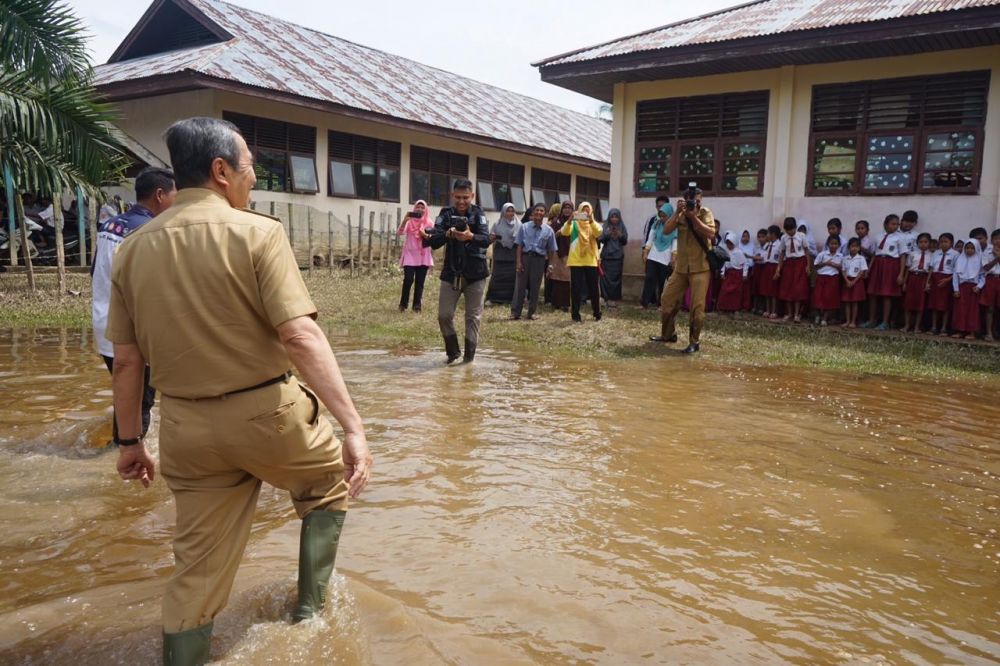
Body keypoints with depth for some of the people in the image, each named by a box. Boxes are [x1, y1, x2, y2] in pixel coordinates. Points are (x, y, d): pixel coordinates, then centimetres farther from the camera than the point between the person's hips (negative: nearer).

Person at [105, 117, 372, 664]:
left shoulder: (133, 249, 3)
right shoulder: (257, 232, -13)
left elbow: (126, 360, 6)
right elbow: (299, 336, -23)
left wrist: (129, 440, 16)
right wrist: (353, 426, -23)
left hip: (186, 426, 4)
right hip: (264, 413, -4)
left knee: (197, 564, 17)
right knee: (330, 484, 25)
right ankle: (309, 609, 31)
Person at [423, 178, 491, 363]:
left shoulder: (478, 213, -4)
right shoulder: (446, 214, -1)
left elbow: (486, 239, -18)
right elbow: (433, 241, -11)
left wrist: (470, 236, -38)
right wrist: (447, 234, -31)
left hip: (475, 274, -1)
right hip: (451, 273, 1)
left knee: (473, 316, 3)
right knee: (444, 315, 1)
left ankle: (469, 355, 13)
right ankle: (453, 351, 20)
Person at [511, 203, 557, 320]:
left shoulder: (548, 230, 3)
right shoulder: (524, 227, 2)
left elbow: (551, 250, 7)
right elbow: (519, 246, 1)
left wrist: (550, 265, 4)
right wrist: (519, 262, -7)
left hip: (539, 259, 1)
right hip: (525, 257, -1)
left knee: (535, 287, 6)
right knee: (520, 285, -1)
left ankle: (531, 312, 16)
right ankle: (515, 312, 3)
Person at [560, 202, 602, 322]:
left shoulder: (594, 223, 10)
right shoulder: (574, 224, 5)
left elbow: (598, 232, -13)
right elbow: (564, 232, -14)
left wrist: (591, 220, -28)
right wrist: (570, 220, -31)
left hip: (591, 260, 1)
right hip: (576, 260, -1)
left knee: (593, 288, 5)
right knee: (576, 288, -2)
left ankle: (597, 313, 18)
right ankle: (576, 315, 4)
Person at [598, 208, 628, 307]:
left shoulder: (622, 227, 6)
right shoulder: (605, 227, 4)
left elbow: (625, 242, 3)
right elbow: (601, 240, -3)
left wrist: (620, 235, -16)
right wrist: (608, 234, -20)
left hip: (618, 256, 1)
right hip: (606, 256, -1)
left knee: (616, 277, -2)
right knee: (606, 278, -6)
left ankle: (614, 298, 4)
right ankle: (607, 298, 0)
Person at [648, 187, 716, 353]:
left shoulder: (706, 213, -3)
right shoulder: (681, 214, 5)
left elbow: (711, 233, -19)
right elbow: (666, 230, -9)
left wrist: (694, 217, -22)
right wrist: (677, 212, -17)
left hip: (700, 267, -4)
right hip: (681, 267, 4)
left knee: (697, 306, -5)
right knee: (667, 300, 9)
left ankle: (694, 342, 6)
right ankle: (668, 334, 27)